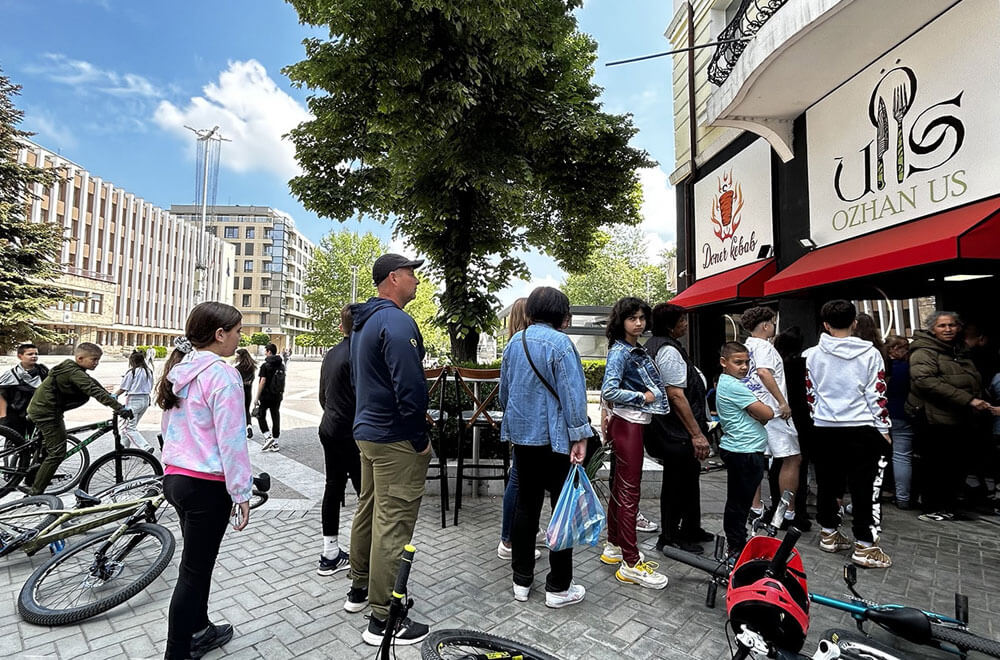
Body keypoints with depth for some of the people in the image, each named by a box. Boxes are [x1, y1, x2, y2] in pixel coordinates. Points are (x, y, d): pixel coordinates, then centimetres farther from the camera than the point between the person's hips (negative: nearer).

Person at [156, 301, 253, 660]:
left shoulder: (179, 370, 7)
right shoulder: (222, 374, -20)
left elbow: (167, 427, 16)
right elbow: (231, 440, -21)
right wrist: (241, 492, -13)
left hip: (176, 477, 9)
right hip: (207, 486, -9)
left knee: (197, 561, 24)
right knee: (194, 570, 5)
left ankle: (198, 630, 41)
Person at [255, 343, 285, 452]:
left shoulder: (265, 365, -12)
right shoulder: (281, 365, 7)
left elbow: (262, 381, -16)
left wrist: (257, 397, -11)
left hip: (266, 395, -6)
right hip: (277, 396, 6)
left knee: (261, 416, 10)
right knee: (276, 417, 8)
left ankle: (268, 437, -4)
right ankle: (275, 443, 12)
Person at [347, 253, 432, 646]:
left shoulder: (363, 322, 14)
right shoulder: (397, 322, -19)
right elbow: (409, 388, -25)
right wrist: (421, 437, -15)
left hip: (366, 431, 10)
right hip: (395, 438, -10)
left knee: (368, 510, 21)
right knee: (393, 524, -1)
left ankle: (359, 588, 38)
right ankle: (384, 619, 10)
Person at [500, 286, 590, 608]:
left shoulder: (515, 341, 7)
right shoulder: (559, 343, -14)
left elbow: (503, 390, 14)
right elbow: (572, 394, -18)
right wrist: (580, 437, -14)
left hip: (521, 435, 7)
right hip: (553, 437, -6)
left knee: (526, 504, 15)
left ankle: (521, 580, 25)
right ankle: (558, 587, 16)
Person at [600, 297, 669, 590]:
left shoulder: (639, 350, 12)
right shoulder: (619, 352, -15)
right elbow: (609, 391, -25)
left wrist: (652, 397, 4)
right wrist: (644, 396, -16)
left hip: (635, 423, 9)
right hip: (626, 424, -9)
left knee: (620, 488, 16)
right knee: (629, 492, -2)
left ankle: (614, 547, 30)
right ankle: (631, 564, 8)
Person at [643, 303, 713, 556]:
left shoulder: (654, 345, 13)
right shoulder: (669, 351, -20)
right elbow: (676, 395, -25)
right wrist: (697, 434, -22)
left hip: (672, 431, 11)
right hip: (678, 433, -11)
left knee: (688, 481, 22)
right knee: (677, 485, 4)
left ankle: (691, 530, 38)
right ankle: (670, 538, 20)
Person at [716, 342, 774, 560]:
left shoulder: (727, 383, 12)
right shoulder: (734, 386, -19)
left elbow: (760, 417, 14)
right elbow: (768, 414, -18)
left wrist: (757, 408, -8)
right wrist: (762, 407, 3)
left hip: (736, 450, 10)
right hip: (744, 452, -10)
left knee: (737, 500, 18)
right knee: (740, 502, 1)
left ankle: (735, 544, 31)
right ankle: (736, 548, 12)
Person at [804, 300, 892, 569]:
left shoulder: (813, 355, 0)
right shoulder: (870, 354, -6)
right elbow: (877, 395, -4)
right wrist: (883, 428, 5)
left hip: (824, 428, 3)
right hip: (861, 428, -2)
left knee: (827, 482, 13)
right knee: (865, 486, 4)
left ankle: (829, 534, 24)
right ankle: (865, 546, 8)